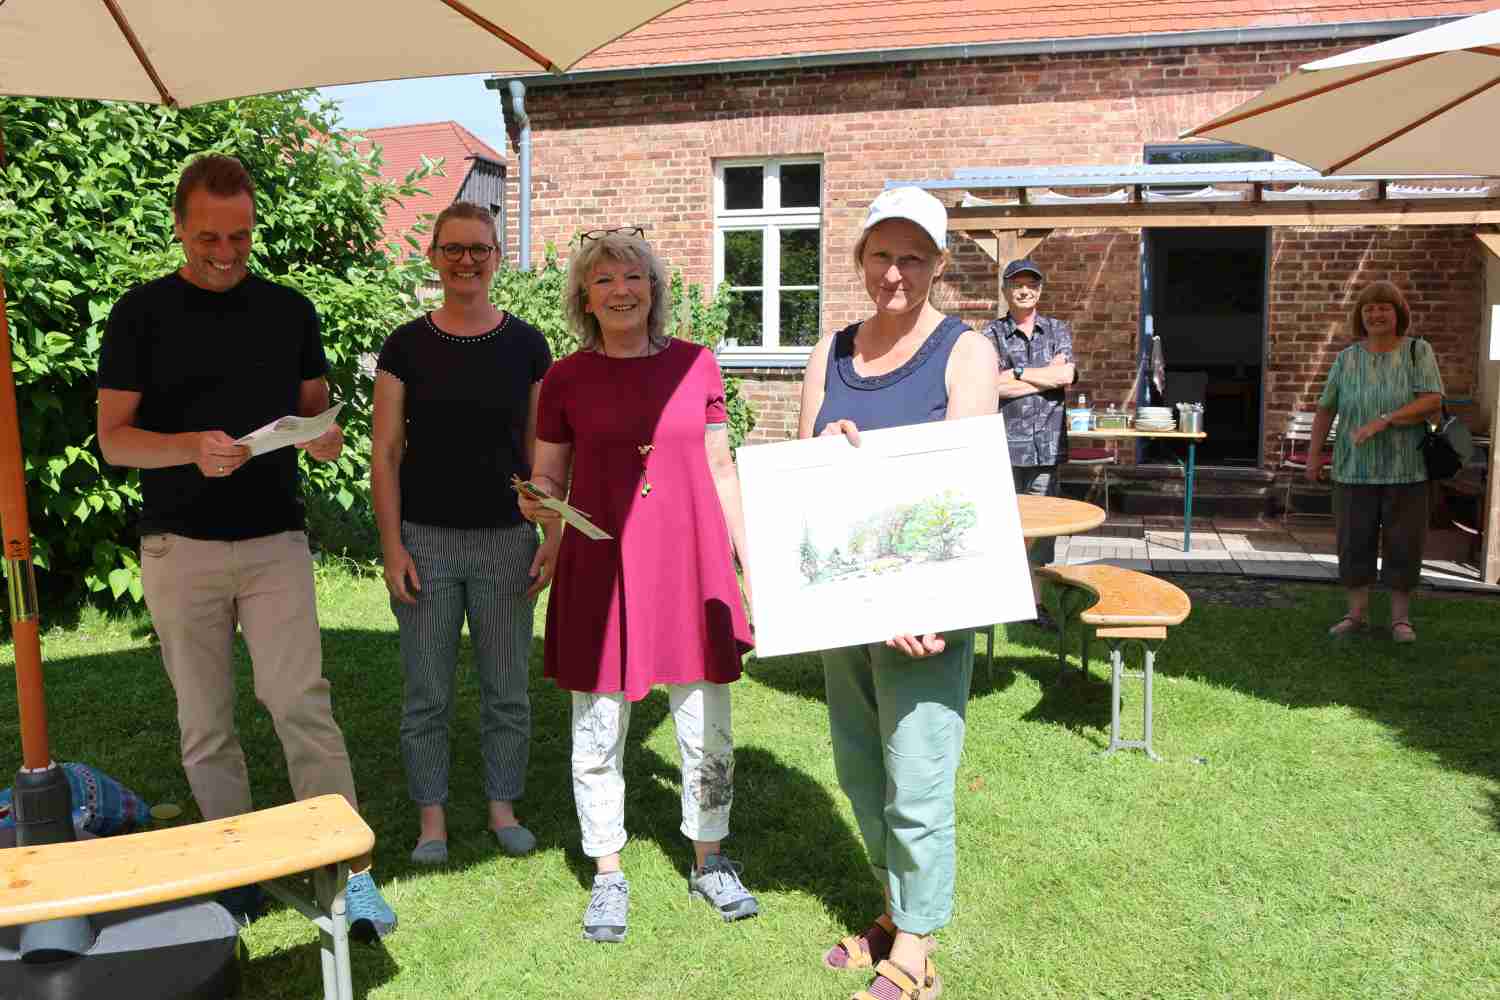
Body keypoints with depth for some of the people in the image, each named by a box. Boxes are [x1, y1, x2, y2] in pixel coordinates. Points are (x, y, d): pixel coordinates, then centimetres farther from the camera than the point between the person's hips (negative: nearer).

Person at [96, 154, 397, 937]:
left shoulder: (289, 310, 5)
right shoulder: (142, 314, -1)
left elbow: (314, 406, 12)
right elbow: (113, 438, -3)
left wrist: (324, 436, -12)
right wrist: (192, 447, -24)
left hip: (275, 541, 0)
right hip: (181, 548, 0)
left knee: (300, 702, -8)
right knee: (204, 721, 9)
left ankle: (356, 873, -4)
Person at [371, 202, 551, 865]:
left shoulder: (527, 345, 3)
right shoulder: (406, 346, 1)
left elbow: (540, 450, 5)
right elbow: (385, 452, 0)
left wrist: (549, 539, -1)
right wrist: (392, 546, -6)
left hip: (506, 539, 1)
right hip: (426, 538, 0)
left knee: (507, 689, 9)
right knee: (427, 693, 7)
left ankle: (502, 807, 27)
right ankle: (432, 818, 23)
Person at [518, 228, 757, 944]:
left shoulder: (695, 365, 5)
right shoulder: (566, 379, 3)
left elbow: (720, 468, 10)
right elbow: (546, 476, 7)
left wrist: (751, 556, 8)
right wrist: (546, 524, -13)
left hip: (690, 563, 1)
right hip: (600, 568, -1)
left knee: (707, 728, 9)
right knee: (597, 732, 7)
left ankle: (709, 862, 31)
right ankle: (607, 878, 26)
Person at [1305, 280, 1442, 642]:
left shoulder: (1418, 351, 0)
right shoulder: (1346, 358, 6)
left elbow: (1432, 401, -10)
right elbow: (1326, 409, 8)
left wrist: (1385, 420, -20)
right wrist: (1314, 453, 3)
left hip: (1405, 470, -1)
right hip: (1355, 469, 2)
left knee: (1403, 544, 4)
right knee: (1354, 542, 5)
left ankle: (1400, 617, 15)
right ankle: (1357, 612, 17)